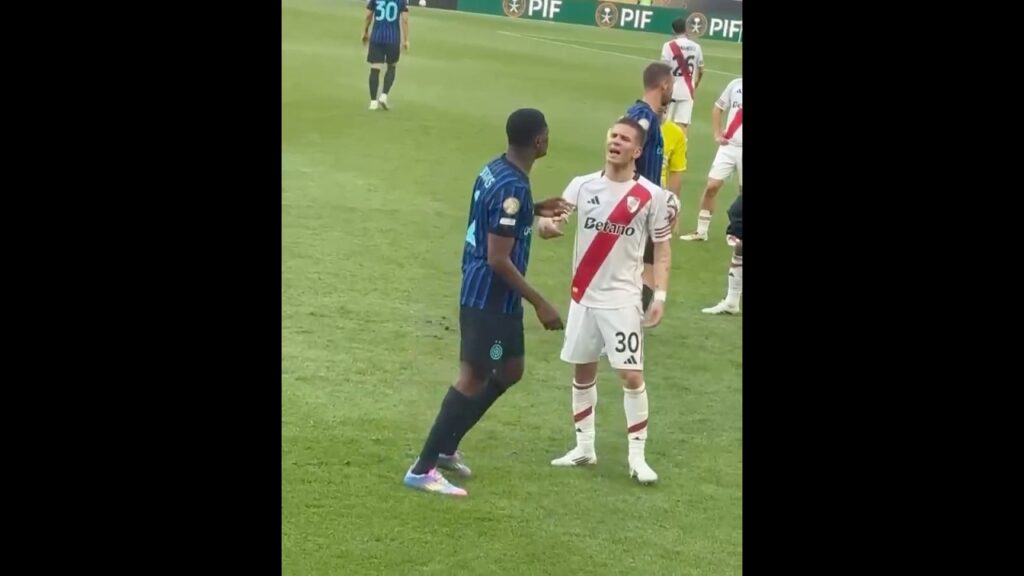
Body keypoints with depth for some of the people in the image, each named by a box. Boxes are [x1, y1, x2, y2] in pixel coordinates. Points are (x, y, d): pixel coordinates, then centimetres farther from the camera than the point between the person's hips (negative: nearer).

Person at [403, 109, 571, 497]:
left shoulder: (495, 170, 7)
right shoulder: (512, 187, -23)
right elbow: (499, 259, -25)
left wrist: (536, 210, 20)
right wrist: (540, 303, -21)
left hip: (483, 293, 10)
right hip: (491, 297, -10)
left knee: (510, 370, 19)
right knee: (474, 377, -4)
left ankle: (446, 447, 25)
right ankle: (423, 469, -1)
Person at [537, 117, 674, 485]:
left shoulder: (652, 196, -6)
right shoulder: (582, 185, 1)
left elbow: (662, 247, 0)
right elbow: (550, 225, -6)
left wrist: (660, 296, -8)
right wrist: (547, 224, -31)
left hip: (622, 299, -3)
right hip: (583, 296, 3)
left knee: (631, 374, -7)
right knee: (583, 370, 11)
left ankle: (637, 457, 3)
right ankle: (584, 448, 24)